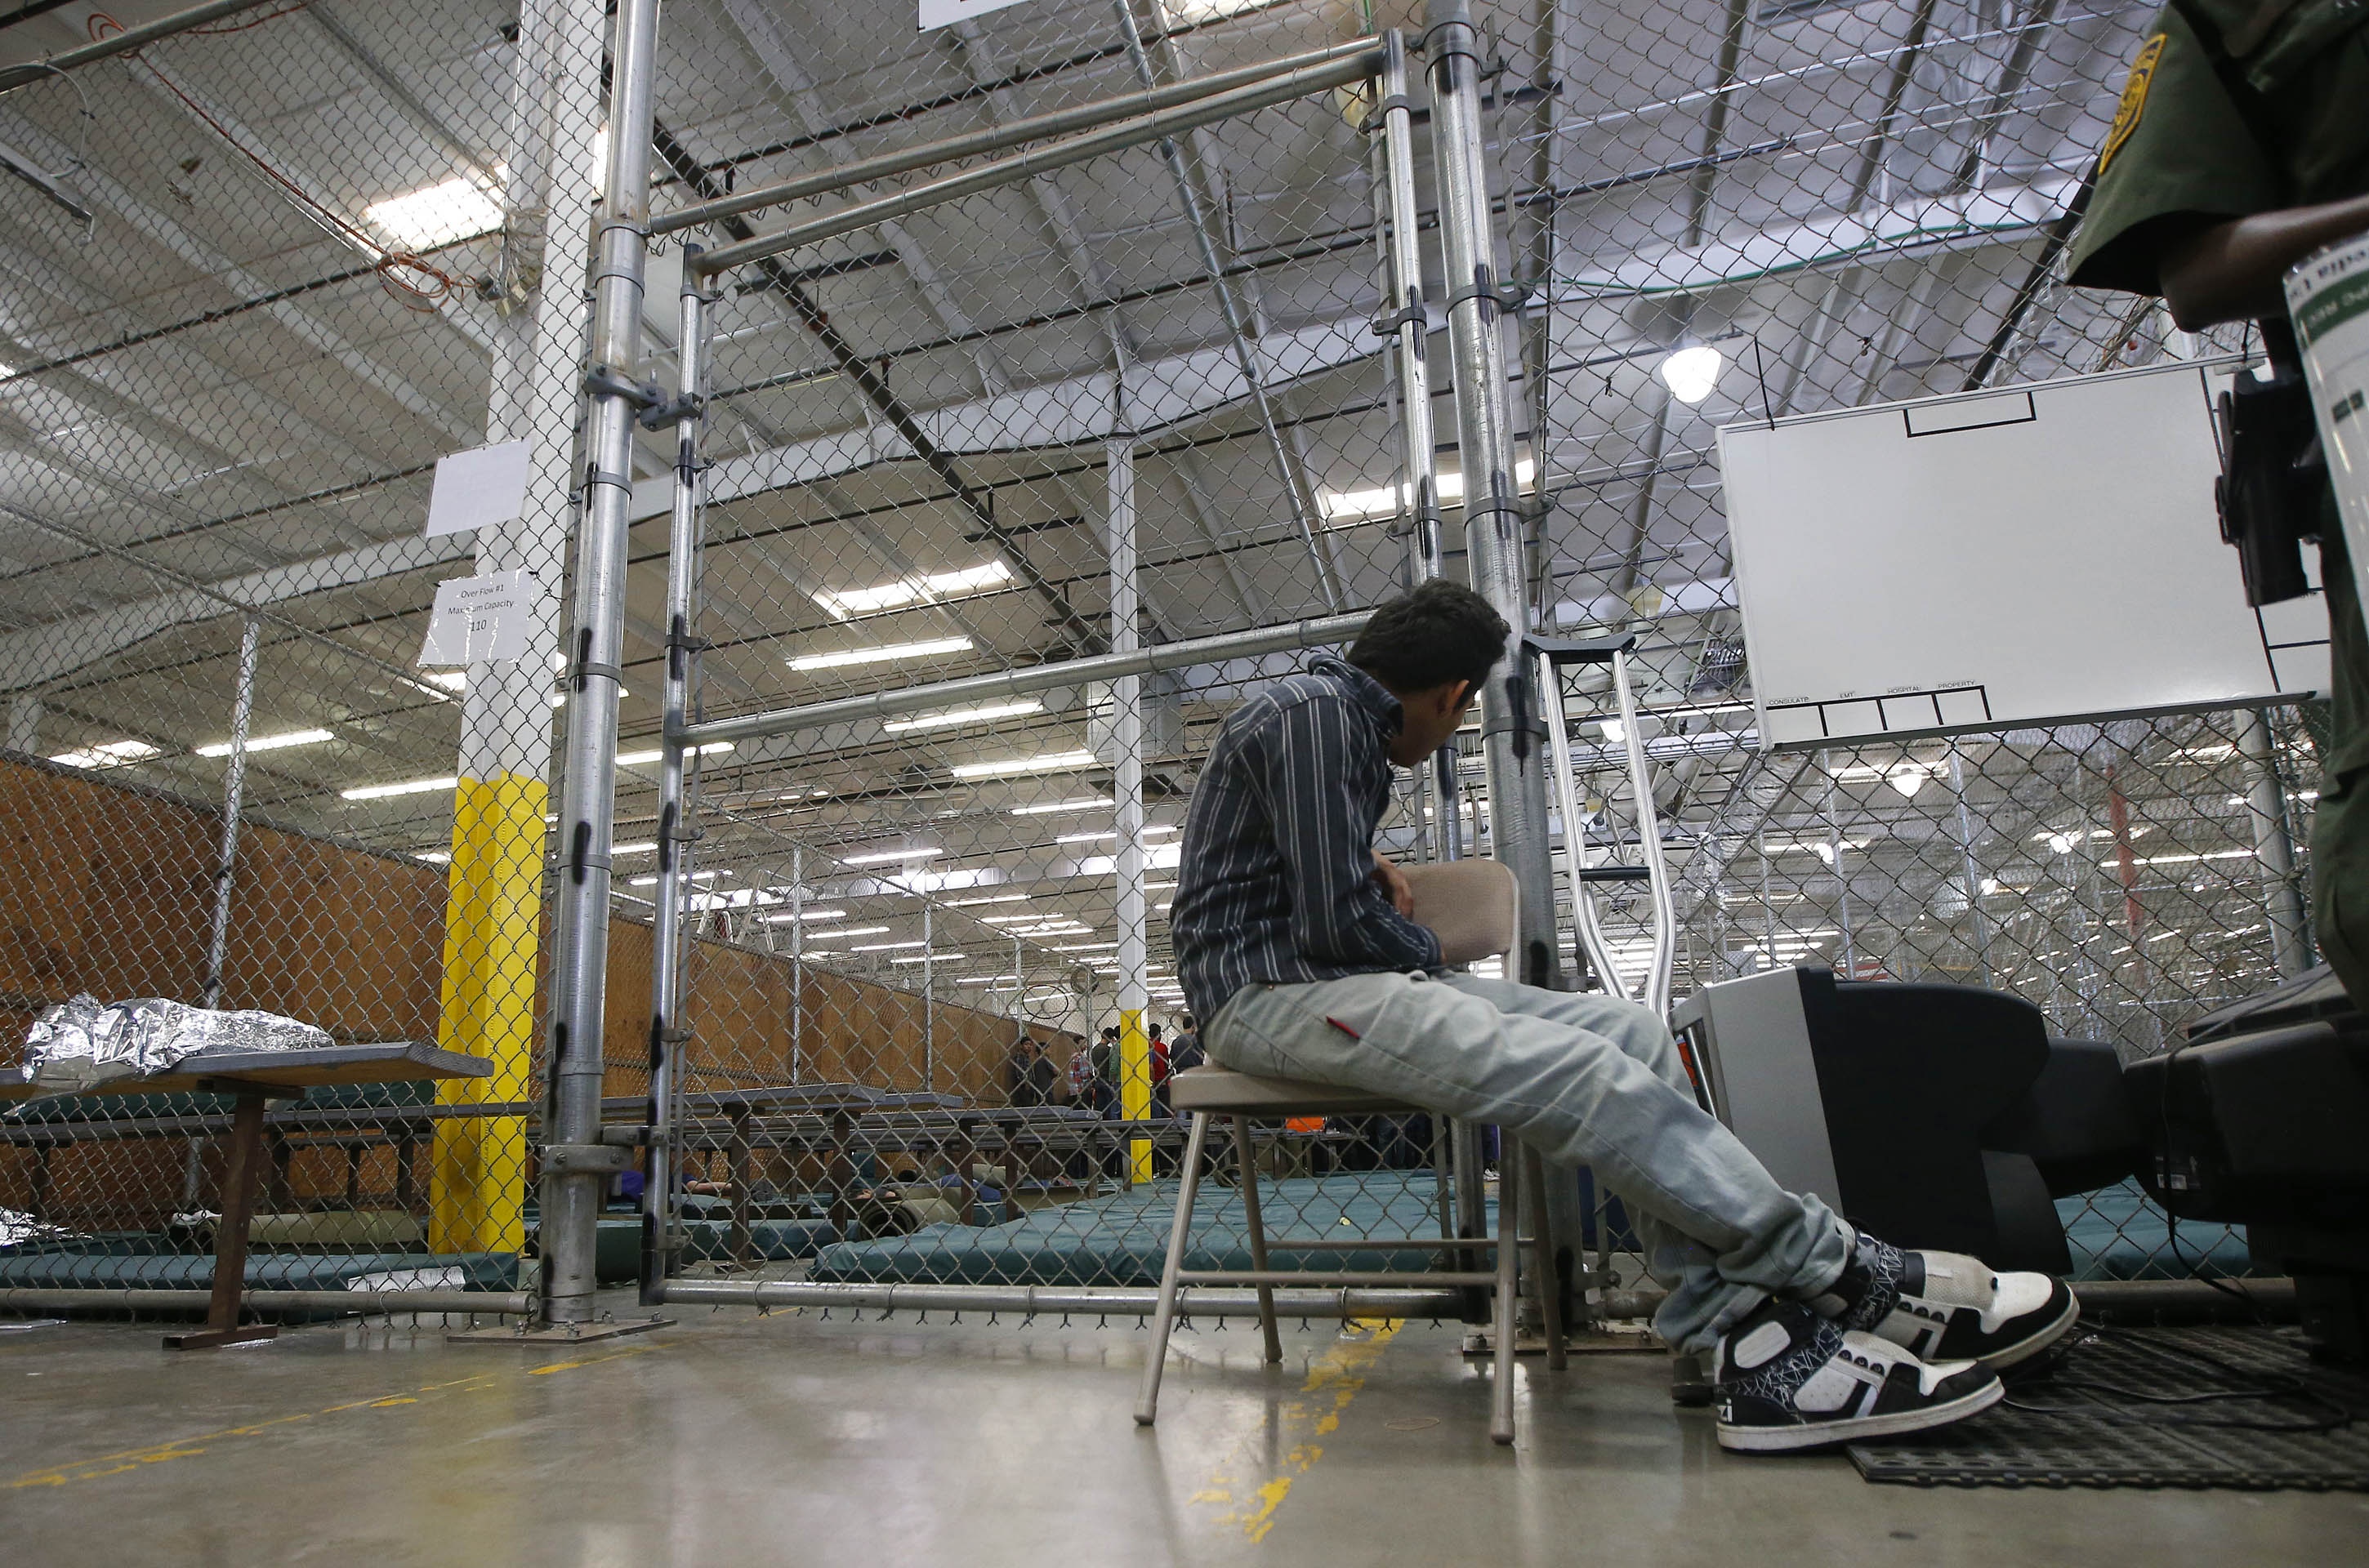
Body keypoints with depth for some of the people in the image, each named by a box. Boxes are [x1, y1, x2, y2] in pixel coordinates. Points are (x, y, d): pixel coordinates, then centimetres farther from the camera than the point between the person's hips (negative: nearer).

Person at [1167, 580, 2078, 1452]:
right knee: (1582, 1075, -25)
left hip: (1329, 975, 10)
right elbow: (1334, 918, -18)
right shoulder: (1314, 711, -10)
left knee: (1626, 1032, -6)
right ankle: (1853, 1281, -10)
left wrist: (1369, 867, 13)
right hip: (1268, 989, -10)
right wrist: (1423, 952, 1)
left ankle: (1743, 1326, -16)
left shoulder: (1350, 725, 21)